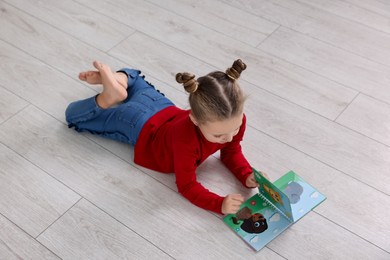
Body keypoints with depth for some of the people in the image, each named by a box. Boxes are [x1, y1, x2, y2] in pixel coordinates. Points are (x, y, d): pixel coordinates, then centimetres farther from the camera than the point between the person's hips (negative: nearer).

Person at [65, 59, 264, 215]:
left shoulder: (235, 119, -32)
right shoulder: (186, 138, -48)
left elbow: (231, 152, -11)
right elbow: (186, 185, -33)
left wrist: (247, 176, -30)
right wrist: (220, 204, -48)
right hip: (143, 128, -5)